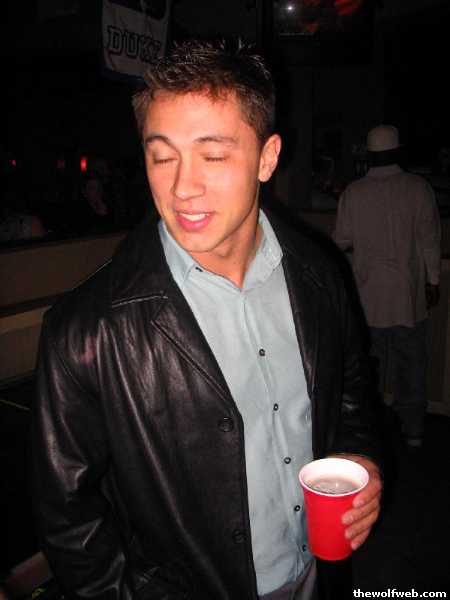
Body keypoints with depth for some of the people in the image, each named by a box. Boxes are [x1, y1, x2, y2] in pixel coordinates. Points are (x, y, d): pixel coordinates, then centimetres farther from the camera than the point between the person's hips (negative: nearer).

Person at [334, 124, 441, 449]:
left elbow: (342, 240, 2)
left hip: (368, 294, 0)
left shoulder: (353, 193, -5)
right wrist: (433, 281, 8)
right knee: (411, 363, 12)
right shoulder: (419, 188, -5)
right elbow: (430, 241, -3)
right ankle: (413, 430, 22)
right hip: (409, 293, 0)